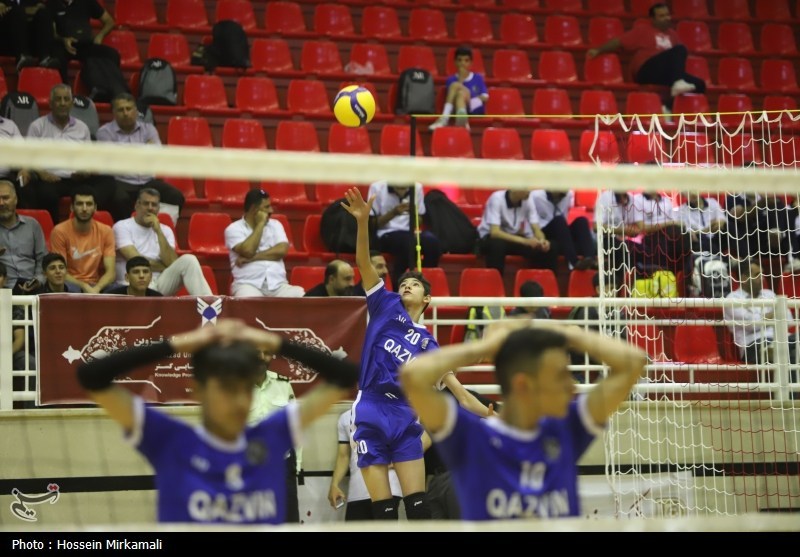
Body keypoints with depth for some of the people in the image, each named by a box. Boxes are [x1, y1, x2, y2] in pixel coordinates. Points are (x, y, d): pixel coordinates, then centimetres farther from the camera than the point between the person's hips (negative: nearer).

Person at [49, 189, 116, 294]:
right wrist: (84, 286, -22)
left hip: (98, 286, 2)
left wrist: (95, 289, -24)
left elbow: (111, 272, -4)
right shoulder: (60, 231, -6)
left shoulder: (105, 231, 2)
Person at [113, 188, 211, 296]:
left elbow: (172, 263, -4)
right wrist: (165, 267, 1)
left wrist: (158, 231, -10)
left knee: (188, 260, -21)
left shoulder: (165, 230, 14)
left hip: (160, 283, 5)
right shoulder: (122, 226, 2)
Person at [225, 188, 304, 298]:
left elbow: (282, 250, 0)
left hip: (278, 285, 4)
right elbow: (248, 251, -12)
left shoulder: (275, 225, 17)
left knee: (301, 295, -26)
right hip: (248, 284, -4)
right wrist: (260, 224, -3)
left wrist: (252, 258, -7)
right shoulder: (234, 229, 5)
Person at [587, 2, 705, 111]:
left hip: (667, 74, 6)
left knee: (699, 84, -17)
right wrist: (598, 50, -4)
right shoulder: (642, 30, 13)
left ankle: (667, 106, -28)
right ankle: (678, 82, -45)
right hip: (647, 70, -6)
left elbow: (679, 54, 25)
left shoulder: (672, 34, 27)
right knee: (679, 49, -25)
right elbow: (619, 42, 6)